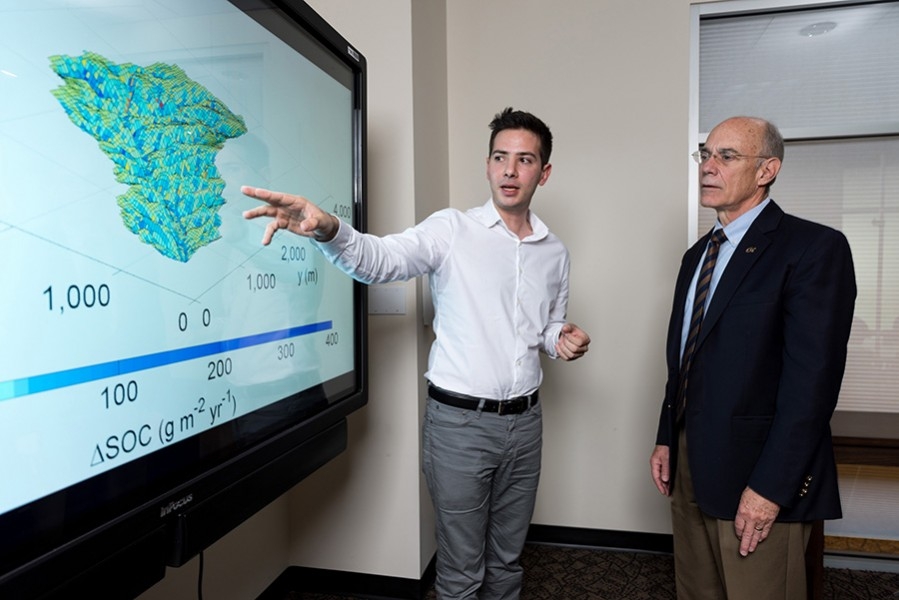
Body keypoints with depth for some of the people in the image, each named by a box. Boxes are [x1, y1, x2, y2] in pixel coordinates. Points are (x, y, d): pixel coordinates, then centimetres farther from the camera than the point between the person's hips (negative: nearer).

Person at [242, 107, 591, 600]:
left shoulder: (554, 253, 7)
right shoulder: (451, 230, -8)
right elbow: (379, 260, -24)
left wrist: (563, 342, -4)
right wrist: (327, 228, -44)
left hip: (524, 422, 5)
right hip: (459, 421, -4)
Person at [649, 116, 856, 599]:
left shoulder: (814, 247, -11)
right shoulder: (697, 254, 13)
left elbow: (812, 378, -17)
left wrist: (770, 487, -19)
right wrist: (666, 440, 12)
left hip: (757, 473, -7)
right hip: (689, 462, 7)